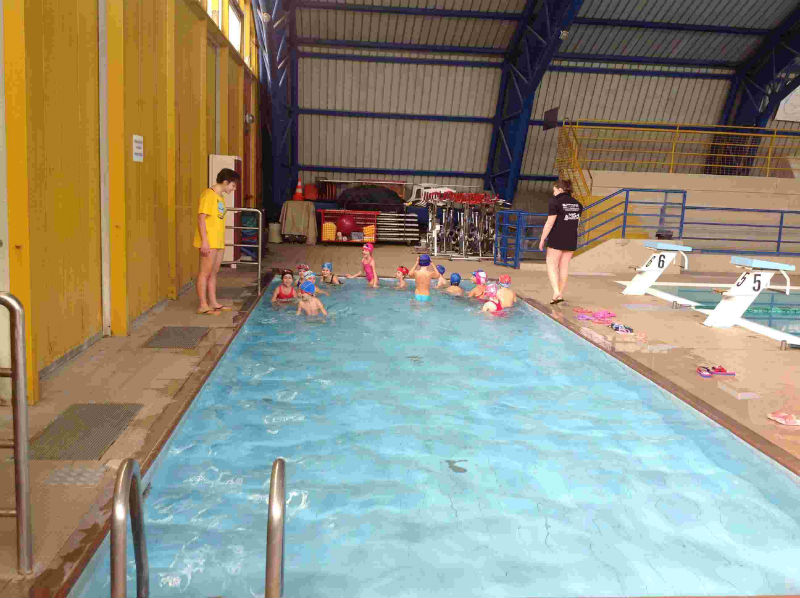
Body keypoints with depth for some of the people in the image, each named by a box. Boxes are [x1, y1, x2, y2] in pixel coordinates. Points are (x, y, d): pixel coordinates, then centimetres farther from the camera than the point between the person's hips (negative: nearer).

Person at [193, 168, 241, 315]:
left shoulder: (220, 196, 18)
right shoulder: (208, 195, -11)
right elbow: (201, 219, -15)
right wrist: (204, 241, -20)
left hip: (218, 242, 9)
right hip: (209, 242, -9)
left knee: (213, 273, 13)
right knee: (205, 273, -6)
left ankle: (213, 303, 19)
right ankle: (203, 305, -3)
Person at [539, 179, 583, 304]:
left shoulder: (555, 202, -10)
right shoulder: (577, 203, 10)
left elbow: (550, 223, -13)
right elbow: (577, 222, 14)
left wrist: (542, 239, -8)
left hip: (557, 239, -6)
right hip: (572, 240, 6)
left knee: (552, 264, 1)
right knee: (564, 266, 11)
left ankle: (556, 292, -15)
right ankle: (560, 294, 16)